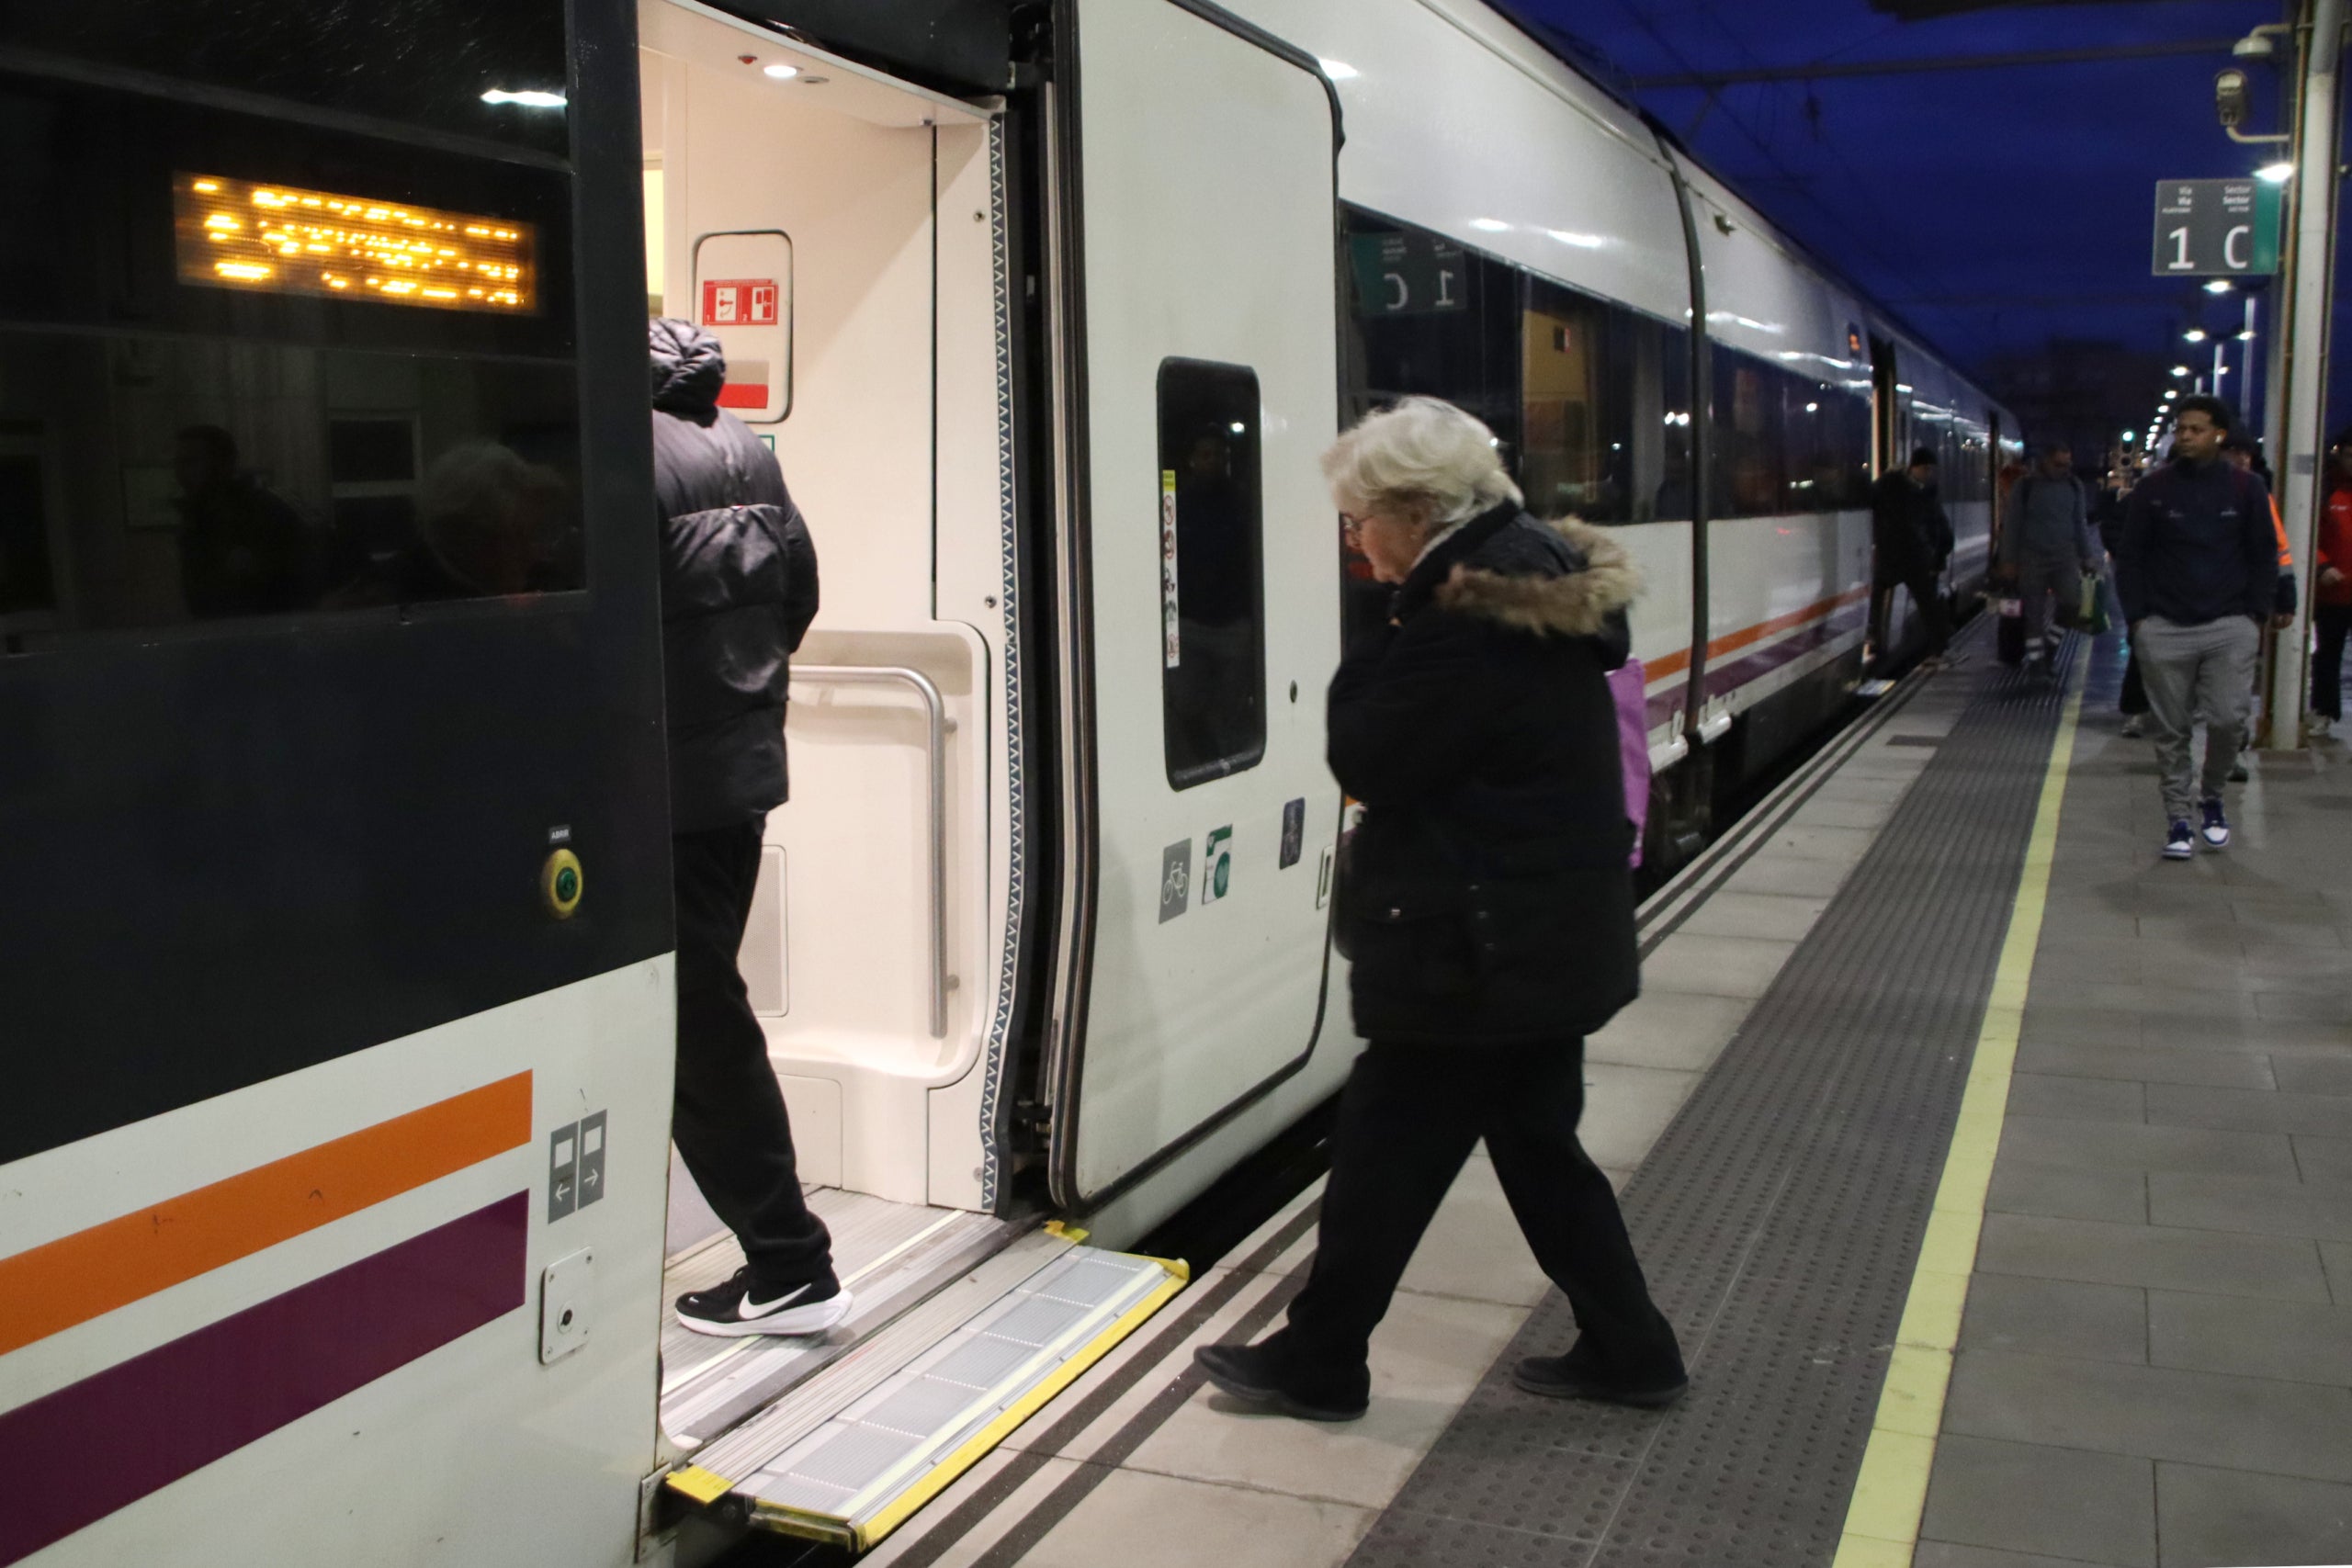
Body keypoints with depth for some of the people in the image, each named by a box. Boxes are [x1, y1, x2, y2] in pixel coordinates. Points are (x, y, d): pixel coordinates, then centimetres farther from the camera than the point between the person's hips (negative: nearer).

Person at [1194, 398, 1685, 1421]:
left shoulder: (1466, 626, -23)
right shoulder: (1543, 580, 8)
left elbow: (1368, 764, -17)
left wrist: (1380, 644, -9)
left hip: (1476, 958, -10)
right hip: (1550, 941, 10)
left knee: (1385, 1149, 4)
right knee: (1537, 1142, 20)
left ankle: (1318, 1365, 18)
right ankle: (1628, 1350, 28)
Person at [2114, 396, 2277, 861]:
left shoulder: (2245, 489, 4)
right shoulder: (2153, 490, 3)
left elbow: (2264, 557, 10)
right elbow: (2130, 558, 7)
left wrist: (2255, 616, 2)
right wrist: (2137, 618, 0)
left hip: (2229, 627, 0)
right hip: (2164, 628, 0)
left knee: (2227, 719, -9)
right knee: (2171, 730, 3)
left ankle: (2212, 796, 17)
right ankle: (2177, 819, 13)